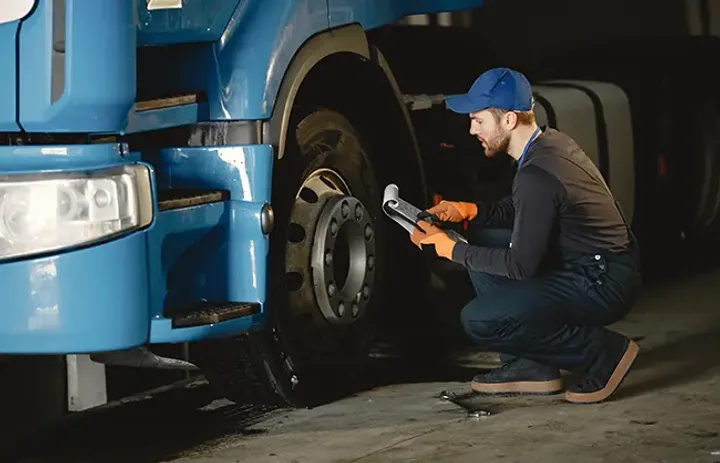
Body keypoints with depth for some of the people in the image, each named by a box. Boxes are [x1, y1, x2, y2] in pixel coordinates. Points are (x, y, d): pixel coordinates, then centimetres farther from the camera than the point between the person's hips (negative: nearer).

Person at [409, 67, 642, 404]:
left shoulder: (537, 176, -24)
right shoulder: (550, 143, 6)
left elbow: (520, 265, -20)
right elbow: (521, 212, 21)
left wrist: (450, 248, -11)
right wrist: (468, 210, 6)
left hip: (604, 285, -10)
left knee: (479, 321, -17)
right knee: (482, 240, 12)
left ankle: (602, 354, -6)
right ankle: (530, 366, 10)